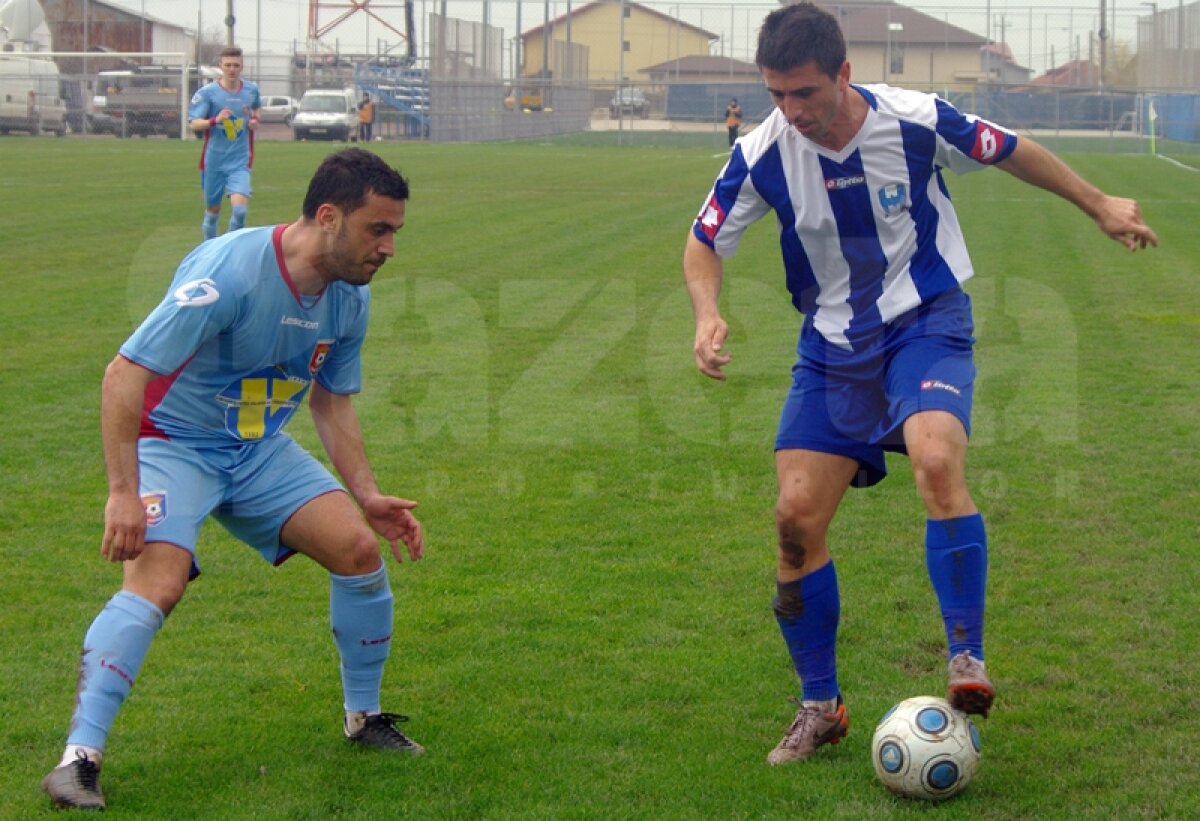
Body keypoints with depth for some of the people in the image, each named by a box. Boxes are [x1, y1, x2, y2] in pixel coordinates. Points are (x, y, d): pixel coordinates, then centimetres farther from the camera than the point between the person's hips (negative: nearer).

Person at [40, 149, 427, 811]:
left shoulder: (349, 298, -5)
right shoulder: (230, 272, -29)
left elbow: (331, 403, 12)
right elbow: (124, 374, -29)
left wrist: (367, 495, 4)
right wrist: (123, 493, -32)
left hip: (262, 451, 7)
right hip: (173, 445, -6)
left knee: (357, 546, -8)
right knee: (158, 580, -28)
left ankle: (363, 718, 13)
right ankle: (79, 758, -24)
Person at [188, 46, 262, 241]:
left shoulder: (251, 90, 3)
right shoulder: (207, 92, -7)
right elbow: (194, 124, -13)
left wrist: (255, 120, 4)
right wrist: (215, 120, -32)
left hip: (240, 162, 1)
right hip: (213, 162, -1)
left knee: (239, 209, -19)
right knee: (212, 210, 11)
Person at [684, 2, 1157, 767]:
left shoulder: (915, 121, -17)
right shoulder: (763, 154, -12)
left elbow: (1010, 150, 2)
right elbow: (705, 242, 1)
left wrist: (1100, 204, 11)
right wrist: (709, 315, -19)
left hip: (926, 323, -3)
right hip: (832, 344, 3)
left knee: (937, 460, -32)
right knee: (797, 516, -6)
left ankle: (968, 659, -20)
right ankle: (821, 706, 11)